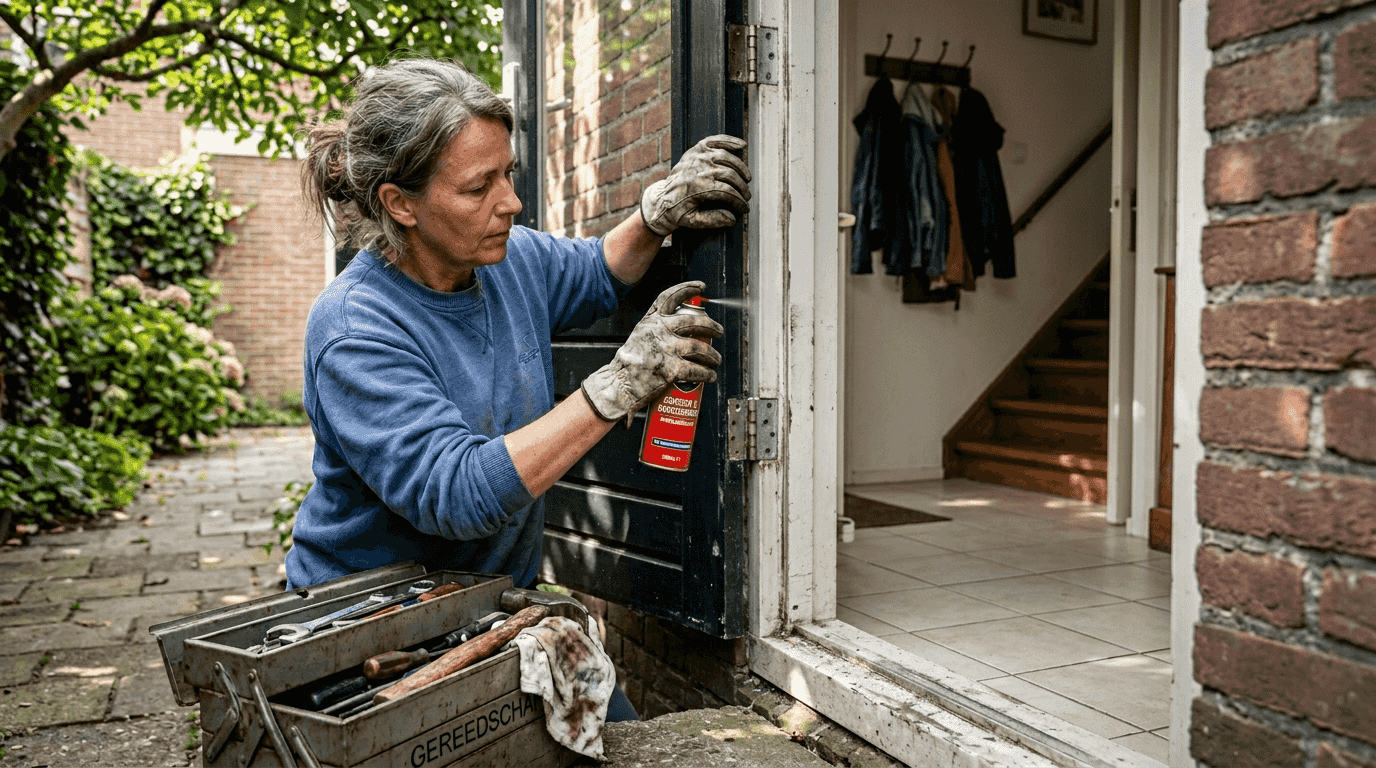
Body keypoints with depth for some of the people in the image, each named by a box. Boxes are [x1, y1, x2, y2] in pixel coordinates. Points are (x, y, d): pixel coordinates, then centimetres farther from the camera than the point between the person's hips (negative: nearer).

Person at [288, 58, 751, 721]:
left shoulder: (512, 260, -4)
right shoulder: (352, 333, -26)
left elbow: (596, 276, 18)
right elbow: (459, 496, -35)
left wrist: (657, 214, -5)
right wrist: (619, 385, -37)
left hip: (502, 592, 6)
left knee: (614, 738, -4)